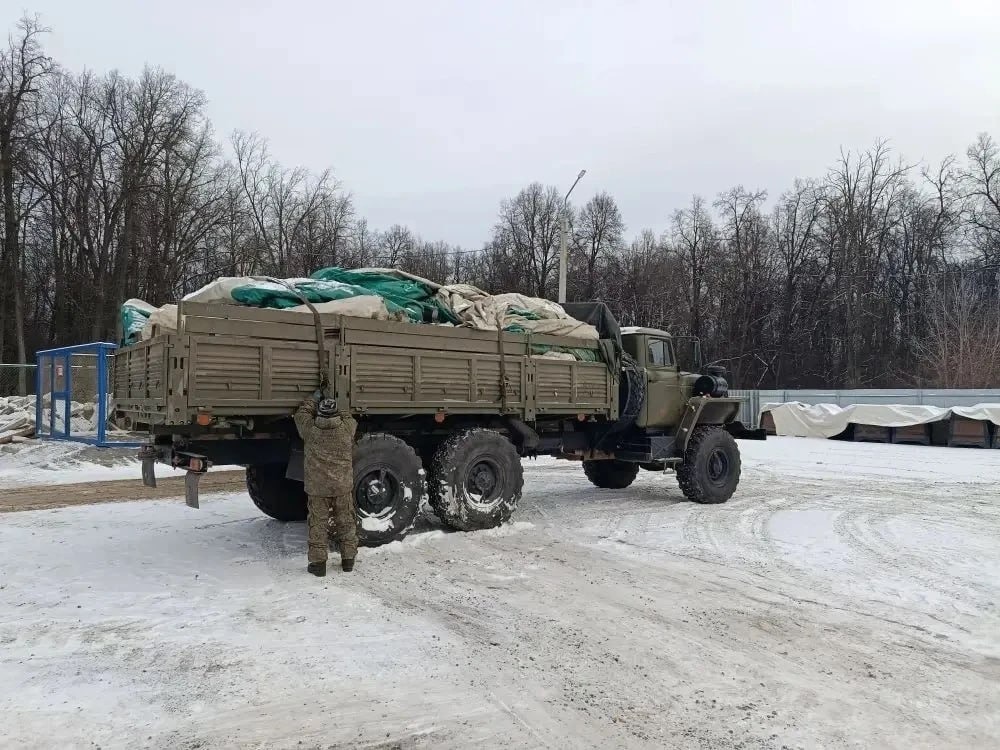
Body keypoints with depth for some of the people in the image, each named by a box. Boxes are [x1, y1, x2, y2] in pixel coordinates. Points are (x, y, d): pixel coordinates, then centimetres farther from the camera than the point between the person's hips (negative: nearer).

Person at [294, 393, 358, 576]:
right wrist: (334, 406, 27)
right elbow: (349, 418, 17)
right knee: (346, 523, 13)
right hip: (343, 486, 2)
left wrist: (314, 399, 23)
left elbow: (301, 414, 10)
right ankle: (348, 559, 21)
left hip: (317, 487, -1)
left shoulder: (310, 429, -10)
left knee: (318, 524, 7)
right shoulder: (347, 427, -8)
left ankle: (318, 562, 8)